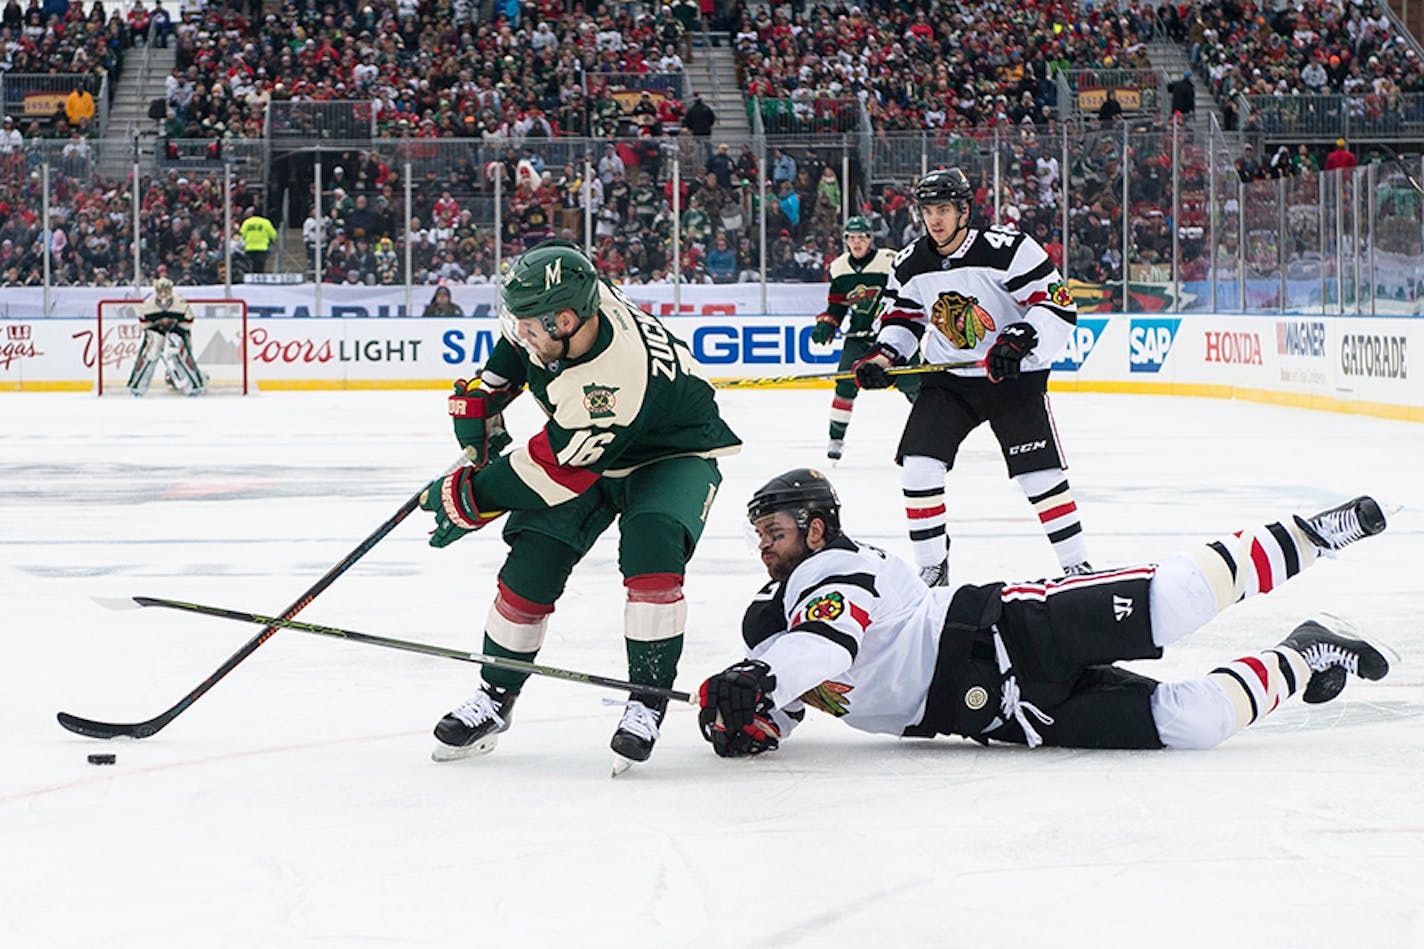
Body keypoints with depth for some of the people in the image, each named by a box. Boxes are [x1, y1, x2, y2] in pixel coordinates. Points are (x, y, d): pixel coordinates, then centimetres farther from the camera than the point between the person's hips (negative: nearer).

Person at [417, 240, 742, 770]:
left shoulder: (617, 382, -42)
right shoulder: (554, 301, -22)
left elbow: (553, 473, -32)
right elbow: (512, 348, 5)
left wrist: (465, 499, -21)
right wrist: (480, 408, 1)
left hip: (673, 452, -7)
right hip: (585, 443, 7)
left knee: (651, 545, -32)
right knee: (532, 561, -6)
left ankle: (649, 701, -20)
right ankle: (496, 697, 9)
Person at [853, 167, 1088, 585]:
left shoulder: (1008, 249, -18)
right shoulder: (910, 265, -1)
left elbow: (1058, 304, -17)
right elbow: (901, 317, 14)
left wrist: (1020, 339, -31)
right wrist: (883, 357, -3)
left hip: (1015, 378, -4)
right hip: (947, 379, 4)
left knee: (1041, 473, -10)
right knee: (917, 464, -9)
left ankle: (1078, 567, 2)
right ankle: (932, 566, 4)